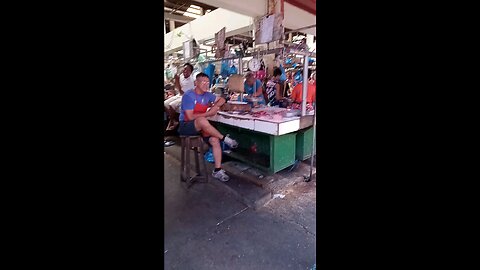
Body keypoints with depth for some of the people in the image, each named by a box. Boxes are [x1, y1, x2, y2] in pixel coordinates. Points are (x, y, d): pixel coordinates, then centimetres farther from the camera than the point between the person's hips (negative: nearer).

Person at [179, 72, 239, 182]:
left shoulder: (207, 95, 6)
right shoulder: (188, 95, -13)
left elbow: (222, 99, 19)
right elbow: (190, 117, -19)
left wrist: (215, 106, -2)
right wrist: (208, 113, -15)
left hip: (200, 127, 6)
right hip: (185, 126, -6)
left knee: (215, 140, -20)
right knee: (202, 120, -39)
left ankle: (217, 170, -9)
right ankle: (224, 138, -20)